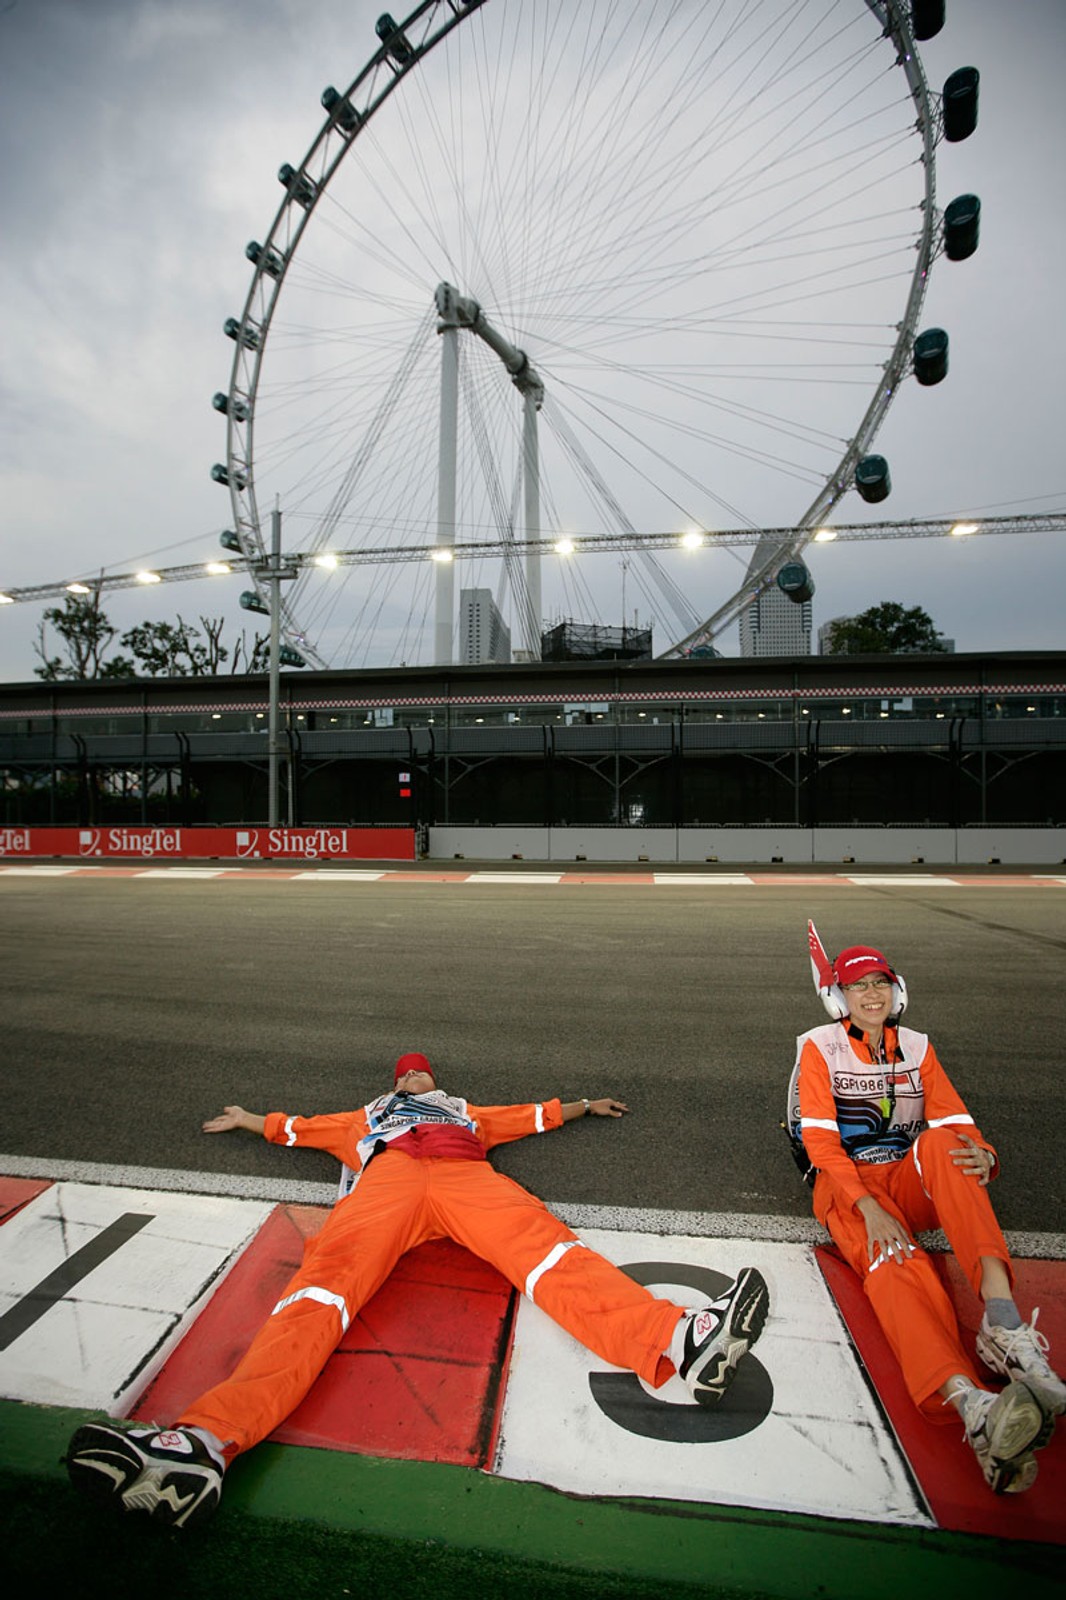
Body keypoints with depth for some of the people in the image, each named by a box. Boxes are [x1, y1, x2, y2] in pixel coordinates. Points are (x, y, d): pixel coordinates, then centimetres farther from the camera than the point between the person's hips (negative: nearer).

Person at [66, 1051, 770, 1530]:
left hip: (467, 1175, 0)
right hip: (387, 1174, 0)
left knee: (543, 1242, -30)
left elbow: (532, 1114, 48)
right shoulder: (368, 1115, 43)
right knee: (329, 1273, -32)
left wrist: (582, 1106, 56)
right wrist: (249, 1122, 62)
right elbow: (301, 1127, 50)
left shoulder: (467, 1111, 44)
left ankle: (678, 1338, -54)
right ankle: (206, 1439, -55)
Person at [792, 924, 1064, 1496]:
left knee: (941, 1143, -30)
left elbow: (957, 1123, 2)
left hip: (911, 1182, 3)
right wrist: (868, 1208, -25)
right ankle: (970, 1402, -60)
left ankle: (1001, 1315, -45)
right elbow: (820, 1141, -10)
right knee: (894, 1258, -35)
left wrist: (982, 1155, -24)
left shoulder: (917, 1049, 12)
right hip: (848, 1186, -3)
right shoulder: (819, 1048, -1)